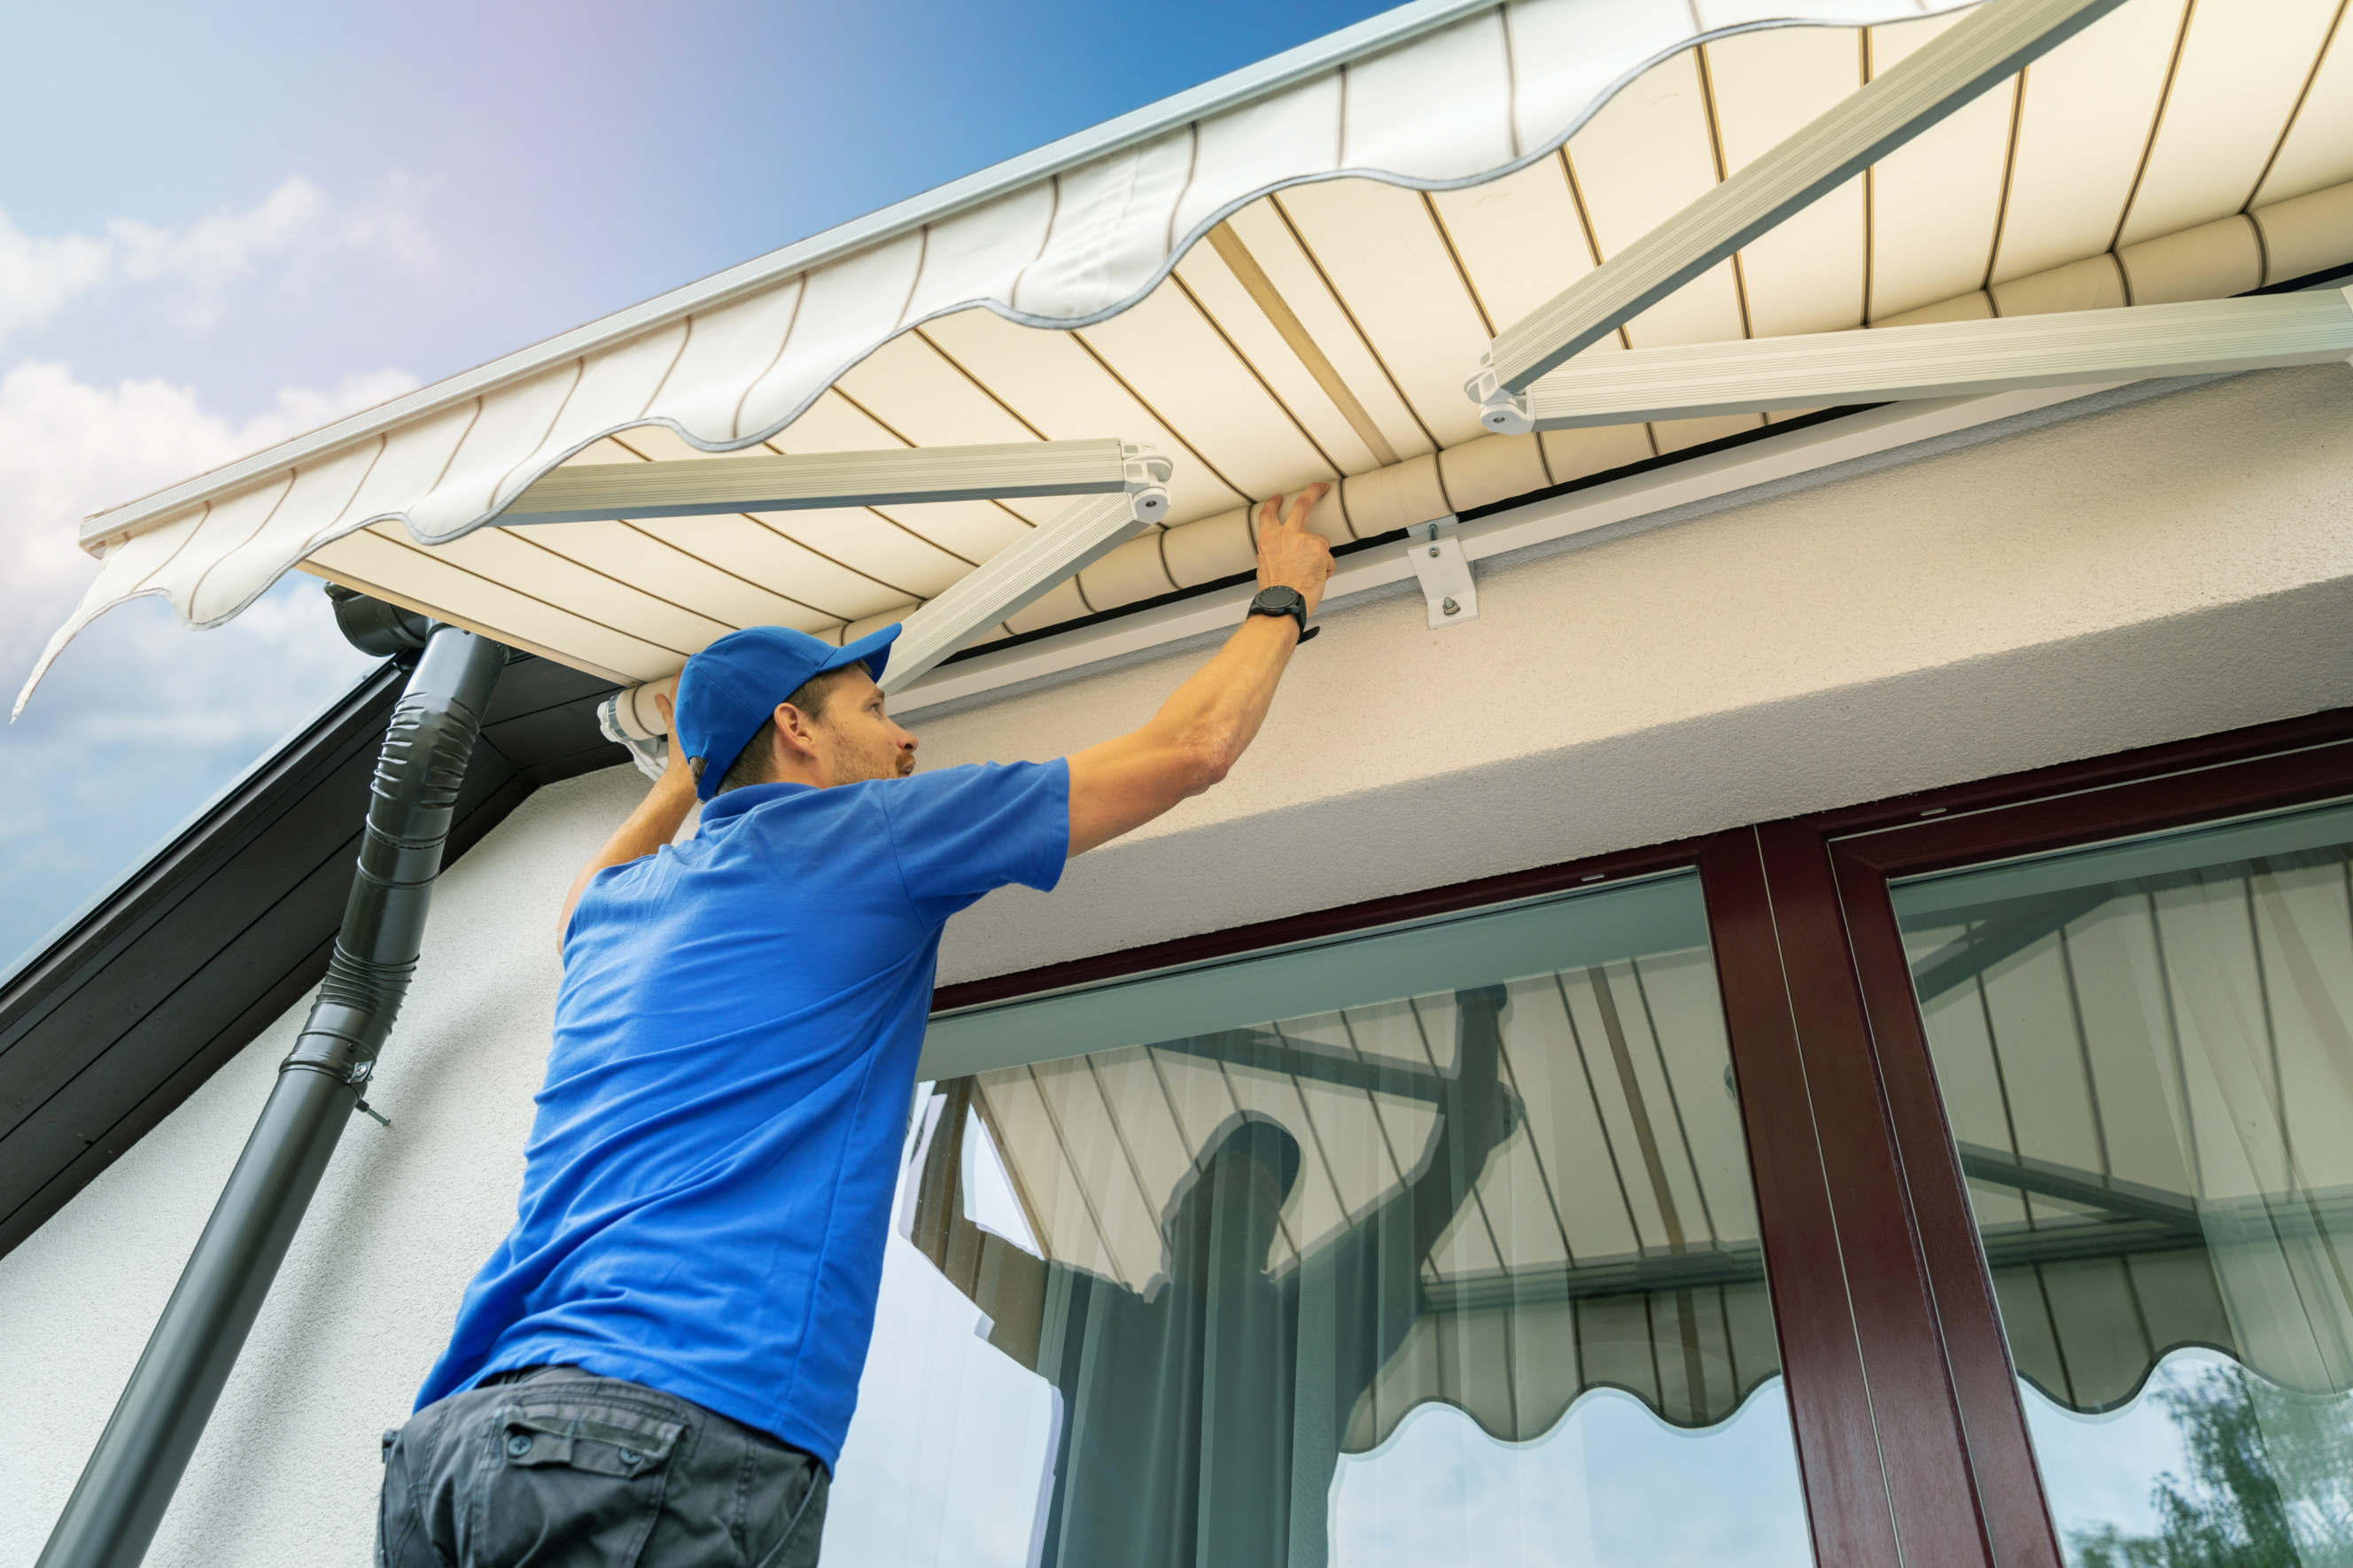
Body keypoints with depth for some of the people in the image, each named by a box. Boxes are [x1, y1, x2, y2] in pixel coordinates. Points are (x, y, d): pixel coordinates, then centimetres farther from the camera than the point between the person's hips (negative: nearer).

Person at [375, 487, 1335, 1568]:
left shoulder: (612, 908, 19)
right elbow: (1191, 748, 6)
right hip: (681, 1435, -8)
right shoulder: (862, 831, 1)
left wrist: (696, 759, 57)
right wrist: (1284, 599, 23)